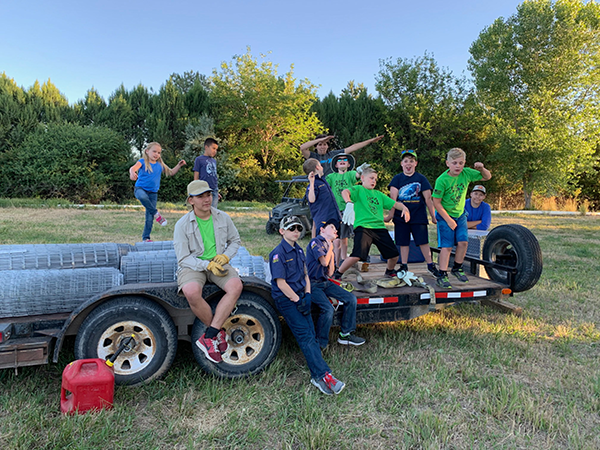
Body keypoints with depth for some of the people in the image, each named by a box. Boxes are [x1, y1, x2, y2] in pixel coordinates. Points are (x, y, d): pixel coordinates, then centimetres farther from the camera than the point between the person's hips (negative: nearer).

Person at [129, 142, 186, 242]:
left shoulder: (160, 165, 9)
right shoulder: (143, 161, -5)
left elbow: (171, 173, 22)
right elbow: (133, 168, -23)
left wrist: (179, 165, 7)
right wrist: (132, 173, -47)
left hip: (153, 193, 4)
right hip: (140, 188, -4)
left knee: (149, 216, 3)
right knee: (142, 196, -42)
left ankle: (146, 237, 13)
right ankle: (156, 213, -25)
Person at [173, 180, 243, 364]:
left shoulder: (223, 218, 3)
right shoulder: (182, 225, -7)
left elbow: (235, 241, 16)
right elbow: (183, 258, -9)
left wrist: (225, 256, -4)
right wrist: (207, 265, -22)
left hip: (218, 264, 3)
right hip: (193, 266, -3)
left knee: (236, 286, -29)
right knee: (191, 292, -36)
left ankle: (209, 337, -26)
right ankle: (219, 333, -11)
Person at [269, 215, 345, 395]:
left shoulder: (299, 250, 14)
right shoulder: (278, 253, -11)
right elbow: (280, 282, -15)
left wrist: (307, 296, 1)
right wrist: (297, 300, -14)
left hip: (300, 296, 8)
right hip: (286, 299, -7)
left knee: (311, 336, 0)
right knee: (305, 336, -14)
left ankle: (317, 377, 1)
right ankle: (323, 375, -17)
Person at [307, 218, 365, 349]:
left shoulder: (329, 246, 18)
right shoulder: (315, 242, -7)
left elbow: (330, 272, 10)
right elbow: (324, 262, -19)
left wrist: (331, 253, 3)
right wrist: (330, 247, -2)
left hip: (325, 282, 8)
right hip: (313, 283, -8)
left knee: (351, 299, -4)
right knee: (328, 309, -28)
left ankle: (345, 335, 6)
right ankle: (320, 345, -12)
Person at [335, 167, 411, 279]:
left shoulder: (378, 194, 24)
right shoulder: (358, 189, 6)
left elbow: (395, 204, 24)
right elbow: (345, 192, -15)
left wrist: (404, 208, 2)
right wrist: (349, 203, -35)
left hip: (380, 228, 7)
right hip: (363, 227, -6)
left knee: (394, 254, 8)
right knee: (357, 255, -23)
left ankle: (390, 271, 40)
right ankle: (337, 275, -4)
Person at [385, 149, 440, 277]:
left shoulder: (421, 178, 2)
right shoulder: (397, 179, 4)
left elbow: (428, 198, 2)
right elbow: (393, 198, -3)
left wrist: (433, 216, 3)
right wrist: (390, 214, -8)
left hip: (419, 216, -1)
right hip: (401, 216, 1)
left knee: (423, 241, 1)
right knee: (403, 242, 8)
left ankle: (430, 265, 14)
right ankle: (404, 266, 19)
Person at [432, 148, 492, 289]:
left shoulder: (466, 173, -8)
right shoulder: (442, 180, -21)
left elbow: (487, 177, 5)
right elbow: (436, 202, -17)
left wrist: (481, 169, -18)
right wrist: (448, 220, -16)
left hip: (460, 214, 5)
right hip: (445, 215, -5)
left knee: (463, 242, -3)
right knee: (447, 246, -7)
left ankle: (457, 268, 21)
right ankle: (442, 276, 1)